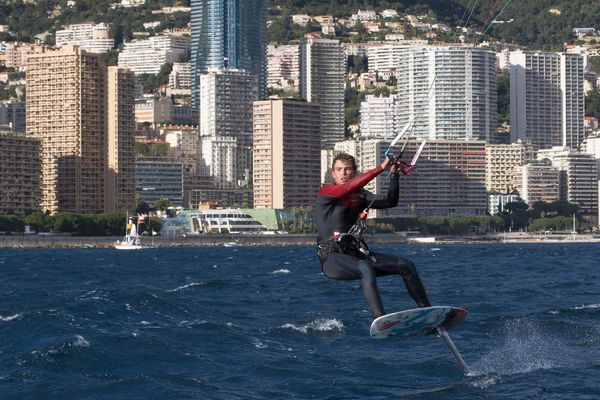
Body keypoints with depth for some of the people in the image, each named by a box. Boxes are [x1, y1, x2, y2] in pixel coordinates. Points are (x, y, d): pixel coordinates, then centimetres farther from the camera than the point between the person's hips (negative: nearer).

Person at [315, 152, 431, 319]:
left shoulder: (360, 195, 16)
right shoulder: (326, 192, -3)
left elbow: (390, 202, 9)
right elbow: (350, 187, -22)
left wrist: (394, 175, -5)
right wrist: (381, 167, -26)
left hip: (357, 253, 8)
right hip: (333, 257, -8)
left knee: (406, 265, 0)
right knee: (366, 268, -38)